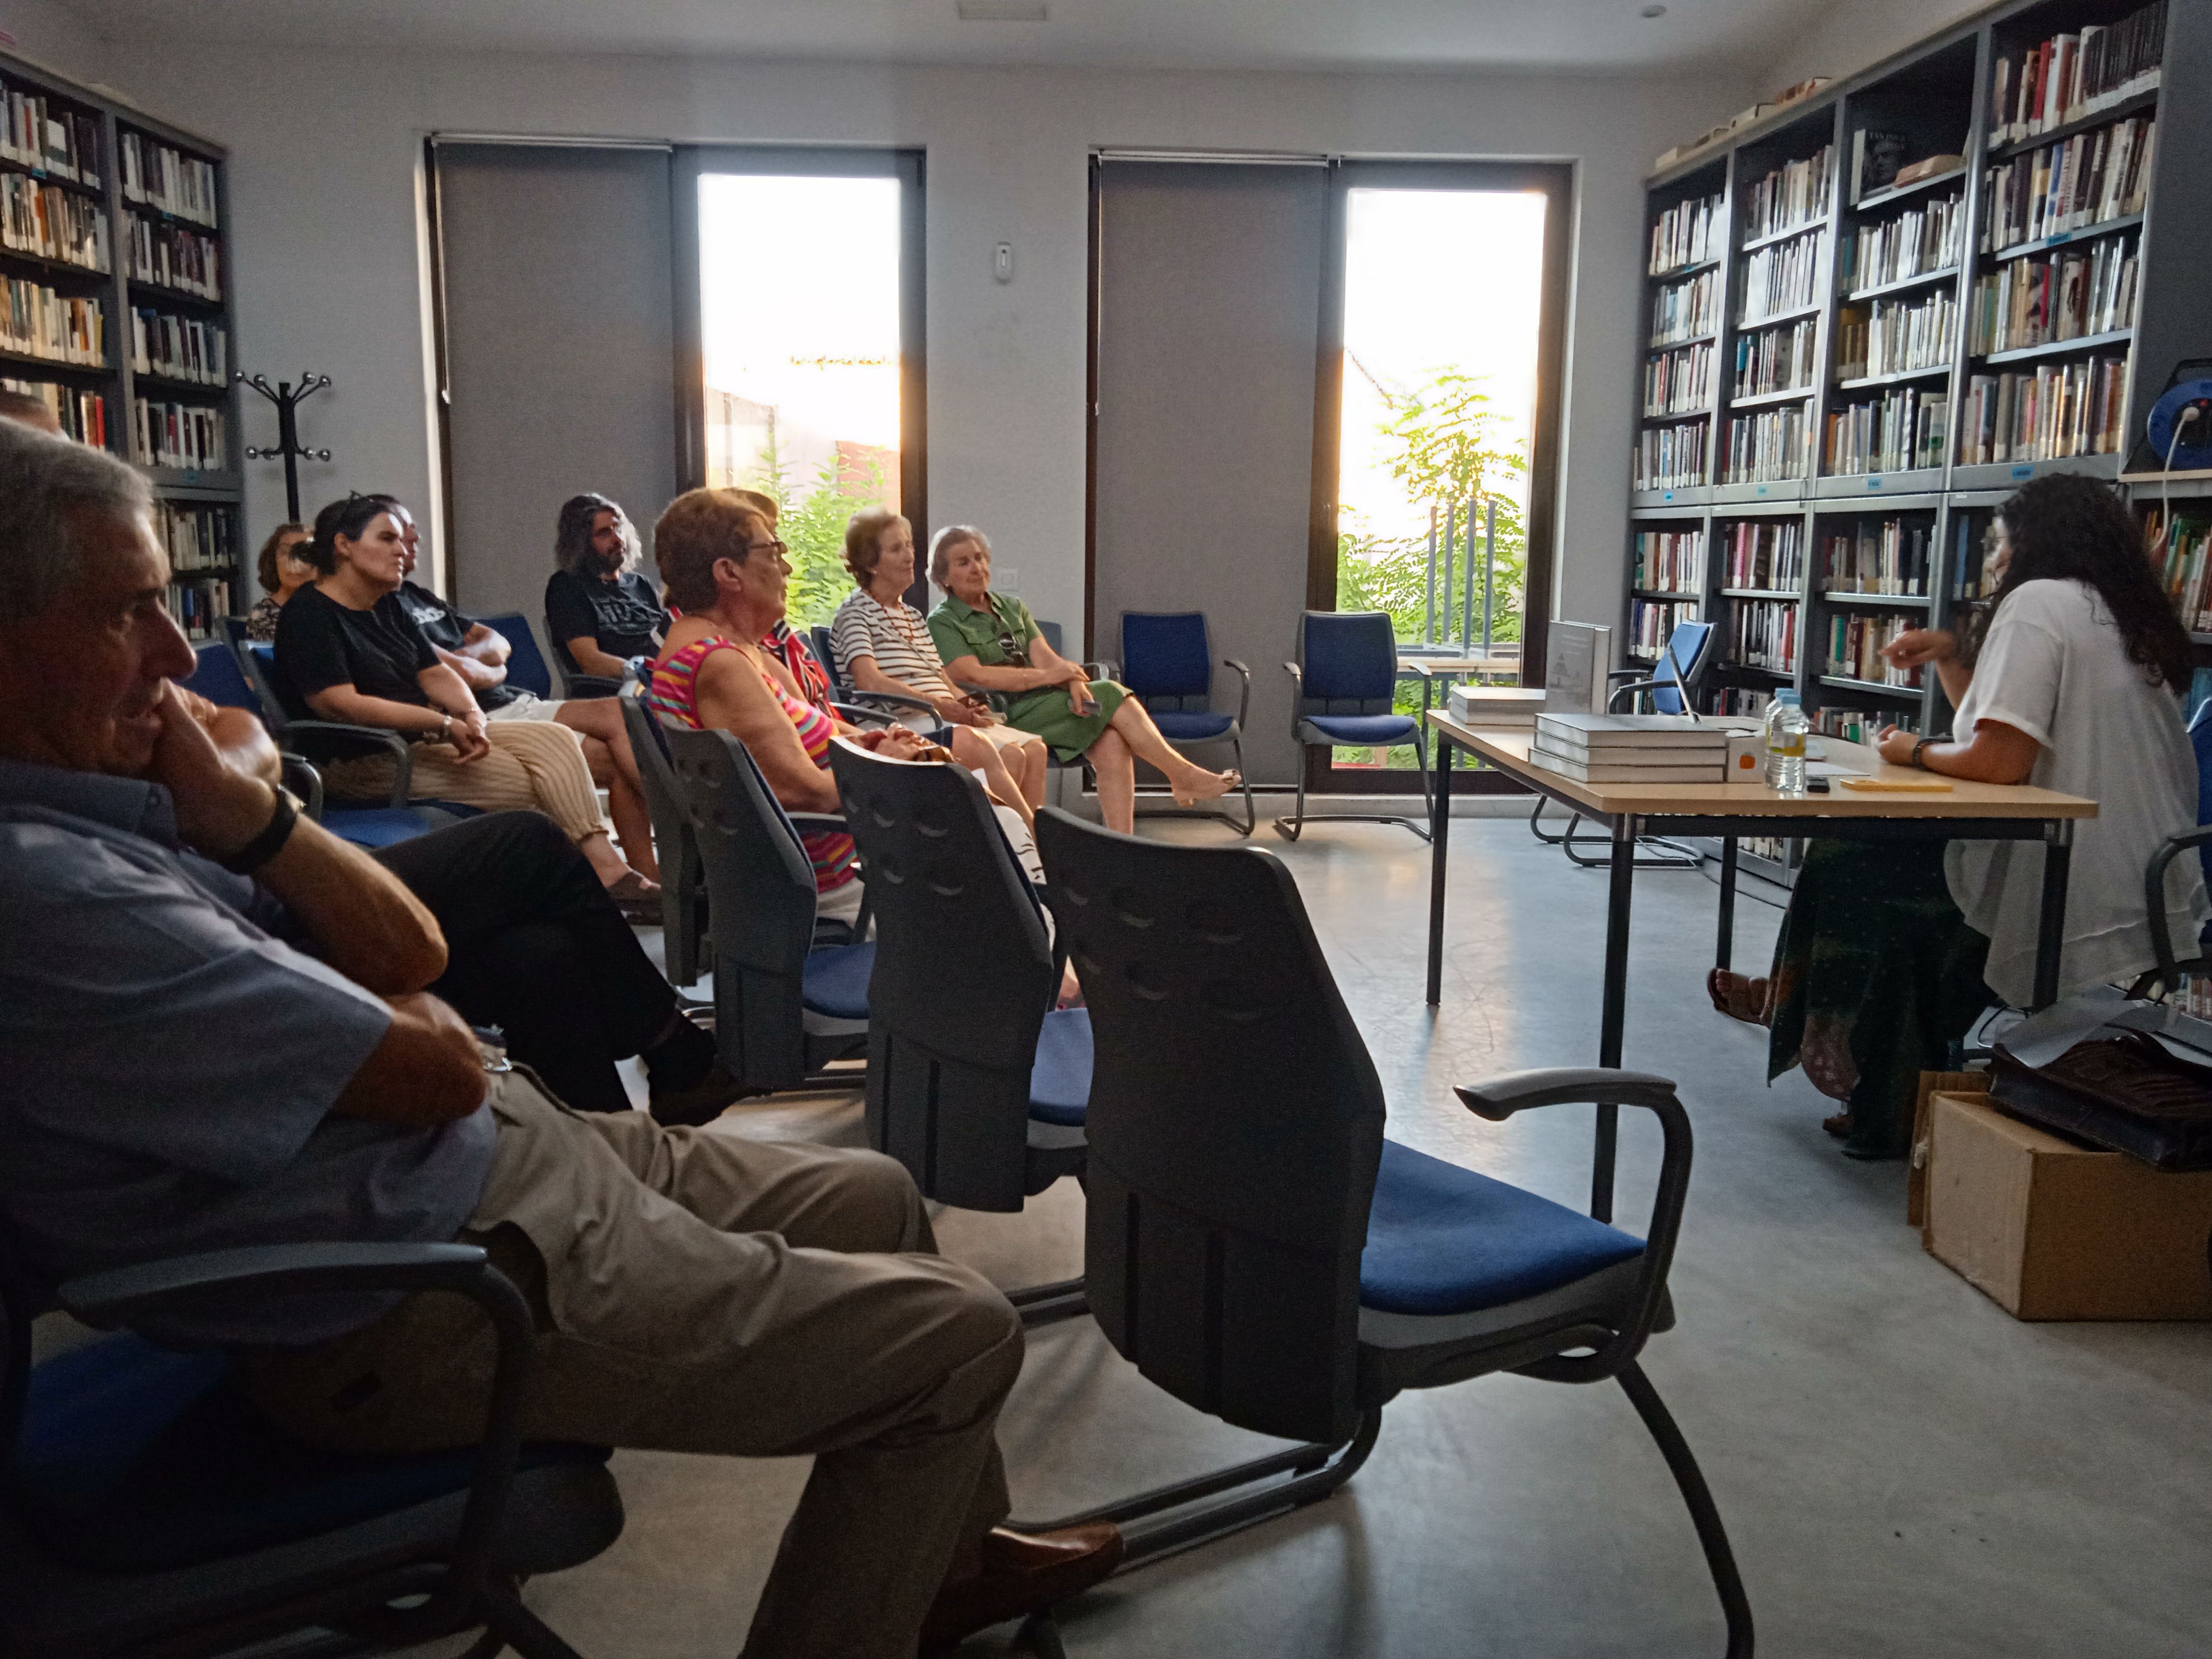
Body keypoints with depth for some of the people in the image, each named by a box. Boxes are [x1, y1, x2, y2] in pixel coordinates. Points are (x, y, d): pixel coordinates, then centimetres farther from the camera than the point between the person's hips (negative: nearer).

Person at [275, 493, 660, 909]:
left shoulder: (387, 607, 18)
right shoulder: (309, 613, -9)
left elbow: (435, 673, 15)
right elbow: (340, 704, -20)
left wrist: (471, 716, -8)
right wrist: (443, 724, -20)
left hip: (422, 733, 8)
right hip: (362, 760, -8)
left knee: (555, 739, -13)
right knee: (522, 778, -22)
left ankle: (606, 866, -25)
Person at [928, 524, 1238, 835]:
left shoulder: (1012, 608, 22)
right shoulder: (942, 624, 2)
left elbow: (1044, 656, 8)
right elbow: (973, 676, -13)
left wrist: (1074, 682, -15)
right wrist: (1047, 676, -13)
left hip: (1041, 704, 6)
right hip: (1003, 716, -6)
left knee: (1111, 742, -25)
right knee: (1111, 695, -21)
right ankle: (1184, 776, -14)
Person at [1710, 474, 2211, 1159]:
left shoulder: (2038, 602, -12)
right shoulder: (2121, 616, 17)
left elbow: (1997, 761, -21)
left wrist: (1917, 752, -3)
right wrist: (1952, 657, 14)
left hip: (2080, 912, -9)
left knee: (1853, 863, 6)